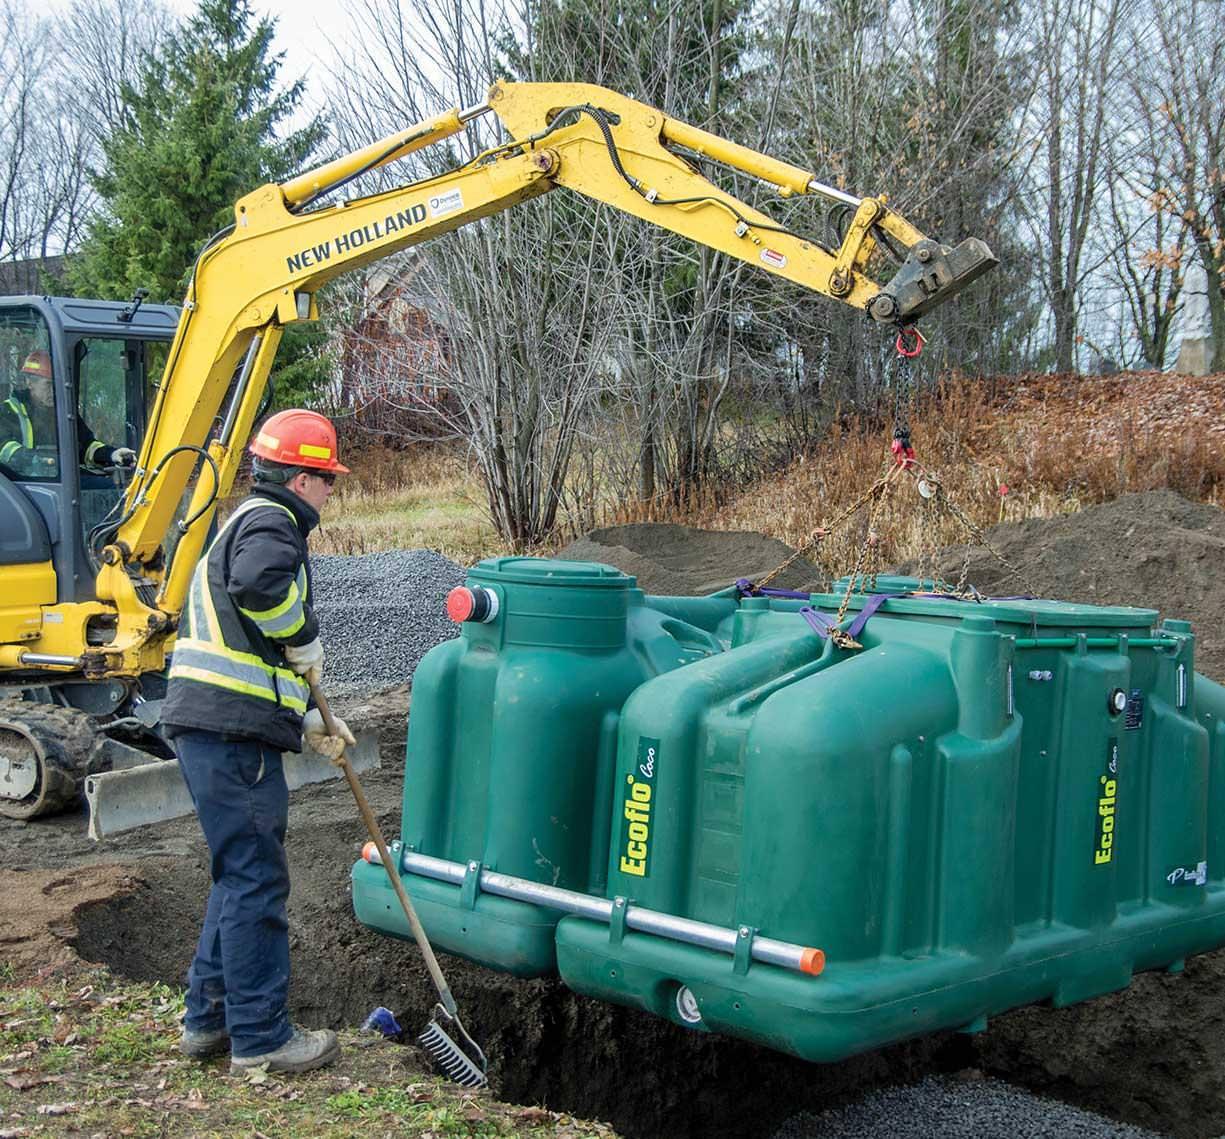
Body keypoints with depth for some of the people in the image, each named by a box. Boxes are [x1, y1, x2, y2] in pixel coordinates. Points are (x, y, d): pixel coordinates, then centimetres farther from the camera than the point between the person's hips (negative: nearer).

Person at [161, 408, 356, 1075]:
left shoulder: (249, 522, 26)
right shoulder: (269, 522, -8)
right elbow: (260, 584, -33)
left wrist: (307, 720, 25)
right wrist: (306, 640, -15)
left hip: (215, 727, 11)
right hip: (231, 729, -11)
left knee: (241, 875, 18)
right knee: (255, 879, -4)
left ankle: (209, 1020, 27)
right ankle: (260, 1038, 4)